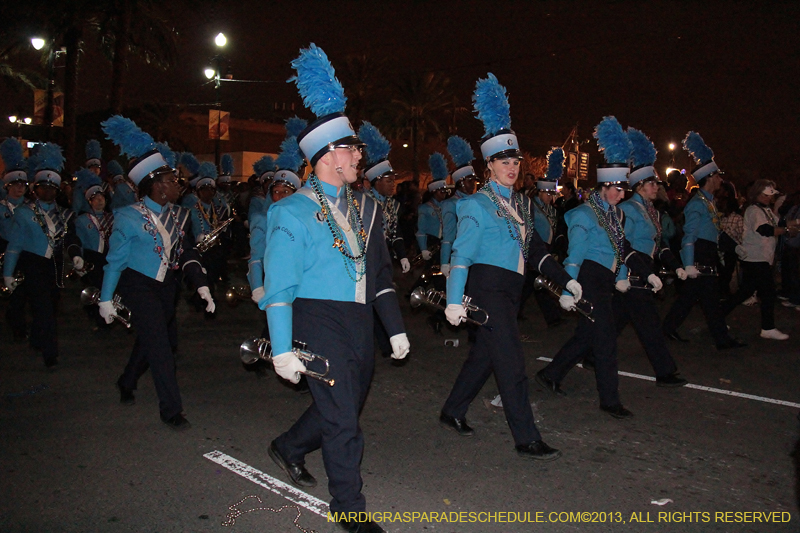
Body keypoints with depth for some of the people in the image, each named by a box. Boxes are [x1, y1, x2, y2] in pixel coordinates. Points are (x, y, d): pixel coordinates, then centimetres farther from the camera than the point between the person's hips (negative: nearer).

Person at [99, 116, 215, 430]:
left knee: (158, 340, 18)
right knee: (159, 345, -11)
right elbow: (115, 260, -8)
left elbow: (188, 254, 1)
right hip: (138, 286, -6)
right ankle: (171, 410, -1)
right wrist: (106, 299, -6)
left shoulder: (180, 216, 2)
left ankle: (127, 384, 45)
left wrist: (202, 286, -11)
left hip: (166, 286, 6)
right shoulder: (129, 217, -13)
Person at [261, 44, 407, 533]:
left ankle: (289, 448, 46)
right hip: (320, 324, -7)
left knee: (344, 407, 19)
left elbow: (381, 272, 15)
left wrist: (396, 328, 13)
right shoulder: (294, 212, -9)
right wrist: (283, 350, -16)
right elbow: (279, 286, -12)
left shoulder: (365, 209, 11)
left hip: (360, 326, 7)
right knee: (343, 419, -2)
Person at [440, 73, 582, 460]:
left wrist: (565, 279, 12)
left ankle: (452, 413, 33)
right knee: (511, 363, -7)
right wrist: (454, 300, -21)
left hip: (510, 289, 8)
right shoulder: (477, 205, -9)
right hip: (488, 287, -8)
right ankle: (526, 440, 1)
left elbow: (532, 247, 18)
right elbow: (461, 254, -14)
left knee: (485, 354, 16)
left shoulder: (521, 203, 15)